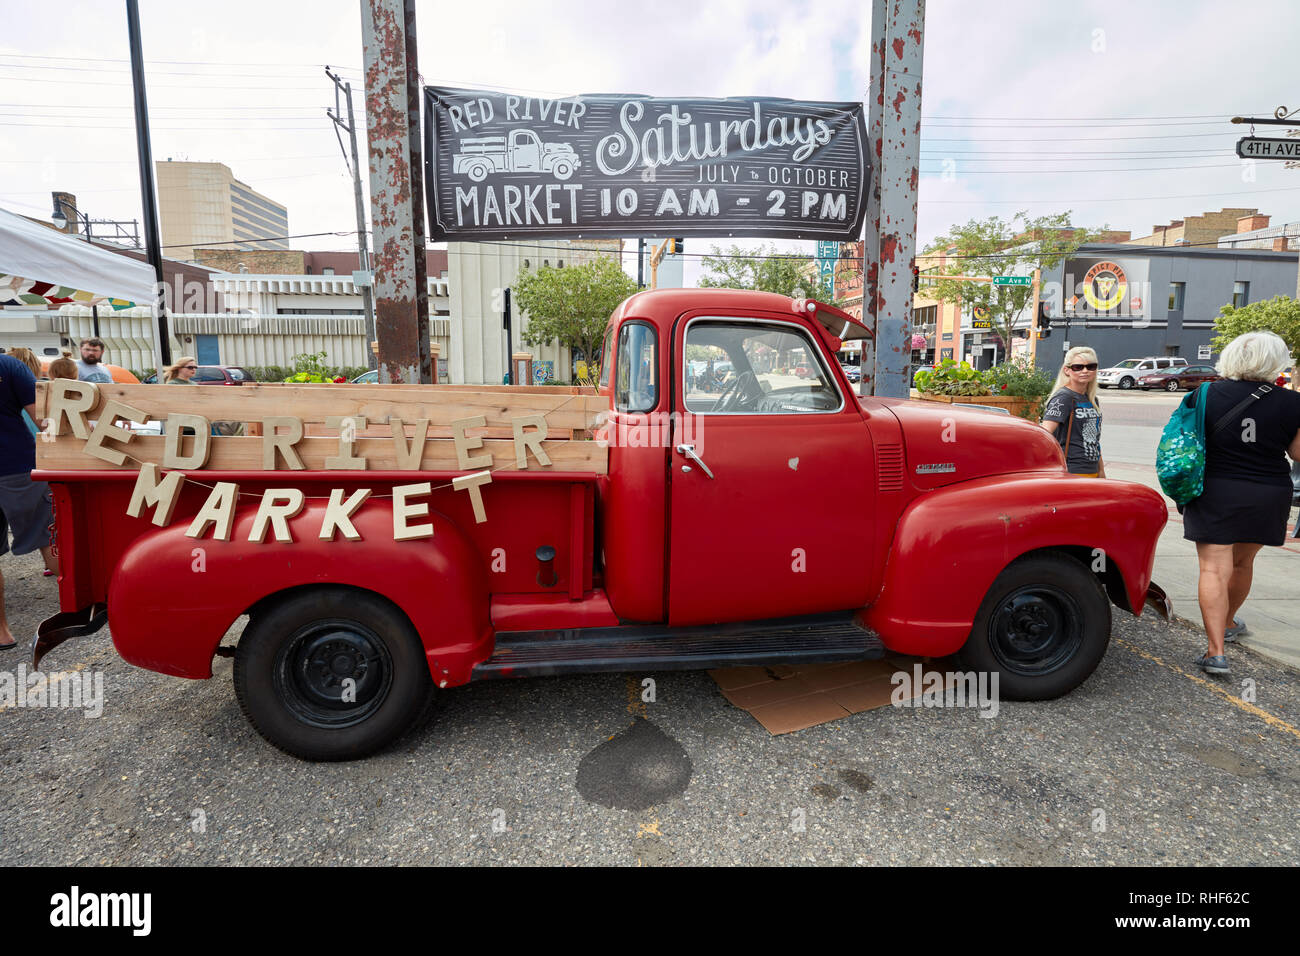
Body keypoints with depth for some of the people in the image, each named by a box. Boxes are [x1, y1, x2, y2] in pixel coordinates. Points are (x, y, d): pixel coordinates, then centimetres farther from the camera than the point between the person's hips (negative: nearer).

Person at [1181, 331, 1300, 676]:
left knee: (1214, 568, -3)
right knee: (1243, 563, 22)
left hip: (1215, 493, -2)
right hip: (1269, 495, 2)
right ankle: (1228, 623, 44)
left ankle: (1216, 651, -10)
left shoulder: (1208, 394, -7)